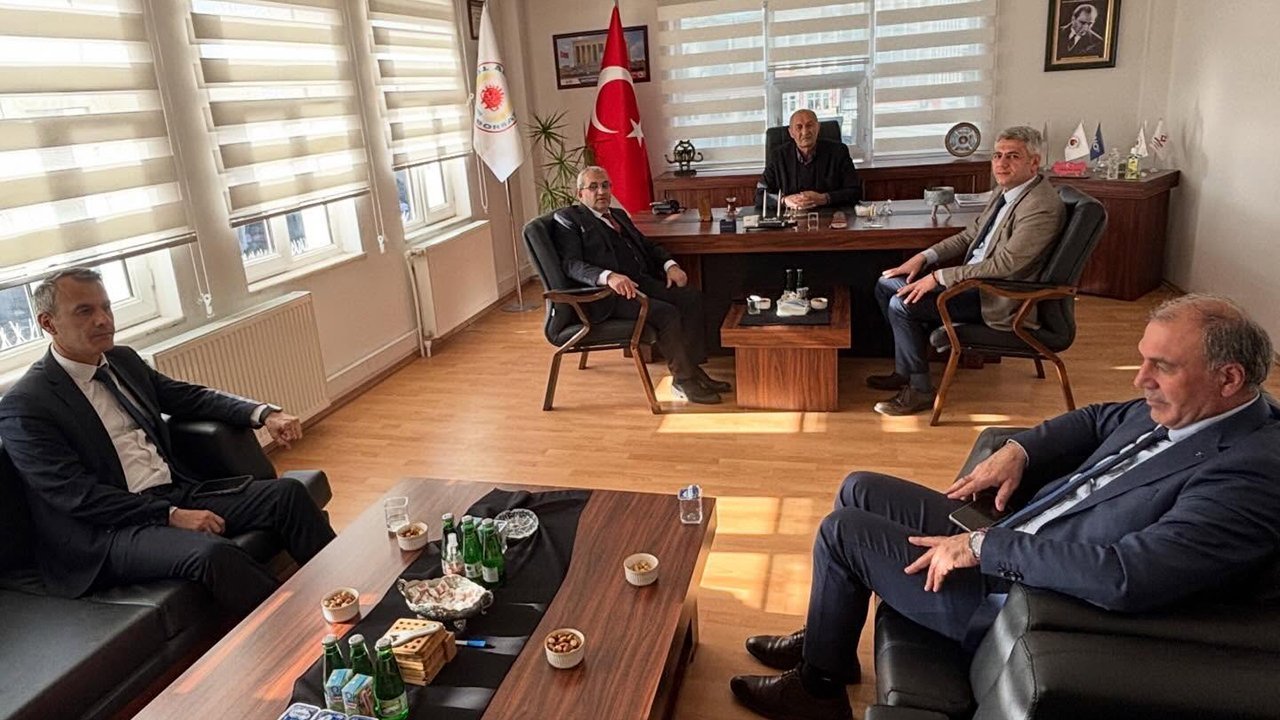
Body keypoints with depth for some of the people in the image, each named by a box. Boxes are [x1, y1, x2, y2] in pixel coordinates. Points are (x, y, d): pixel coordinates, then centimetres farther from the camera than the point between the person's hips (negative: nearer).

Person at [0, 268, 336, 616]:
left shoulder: (123, 360, 13)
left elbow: (190, 397, 18)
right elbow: (77, 495, -14)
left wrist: (264, 413, 0)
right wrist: (171, 516, -19)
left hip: (178, 493, 7)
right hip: (108, 531, -7)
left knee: (287, 493, -11)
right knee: (214, 553, -34)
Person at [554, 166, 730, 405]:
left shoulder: (619, 215, 26)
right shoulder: (569, 219, 1)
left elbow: (647, 244, 28)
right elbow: (572, 264, -12)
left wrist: (670, 265, 5)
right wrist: (609, 277, -30)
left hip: (641, 280, 8)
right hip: (608, 294, -8)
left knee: (691, 298, -11)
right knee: (667, 313, -25)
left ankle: (693, 368, -6)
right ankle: (683, 380, -10)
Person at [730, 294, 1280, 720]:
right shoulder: (1179, 405, -1)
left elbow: (1124, 577, -36)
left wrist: (982, 547, -27)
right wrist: (1019, 448, 1)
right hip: (998, 545, 9)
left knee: (842, 531, -8)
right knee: (859, 491, 13)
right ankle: (827, 640, 33)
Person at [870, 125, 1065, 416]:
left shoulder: (1042, 206, -21)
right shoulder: (1006, 191, 9)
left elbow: (1003, 265, -26)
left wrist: (939, 277, -23)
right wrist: (924, 257, 2)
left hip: (999, 298, -10)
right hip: (973, 277, 10)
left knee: (902, 304, -21)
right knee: (887, 284, 6)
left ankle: (920, 390, -5)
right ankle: (904, 371, 16)